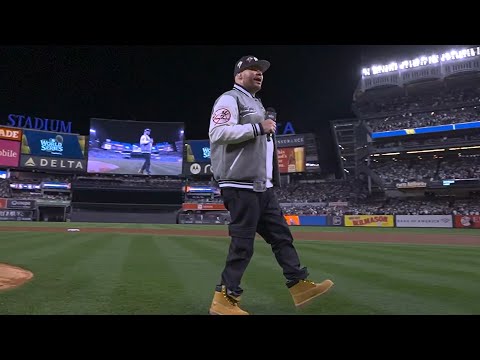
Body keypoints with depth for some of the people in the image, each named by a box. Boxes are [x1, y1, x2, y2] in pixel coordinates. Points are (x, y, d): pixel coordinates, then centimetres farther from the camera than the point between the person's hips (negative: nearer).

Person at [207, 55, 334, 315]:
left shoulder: (256, 105, 28)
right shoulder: (230, 99, -2)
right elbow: (217, 133, -18)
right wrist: (258, 127, -16)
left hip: (262, 187, 10)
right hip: (241, 185, -10)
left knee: (281, 235, 9)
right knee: (242, 243, -7)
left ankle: (300, 286, 17)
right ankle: (224, 299, 5)